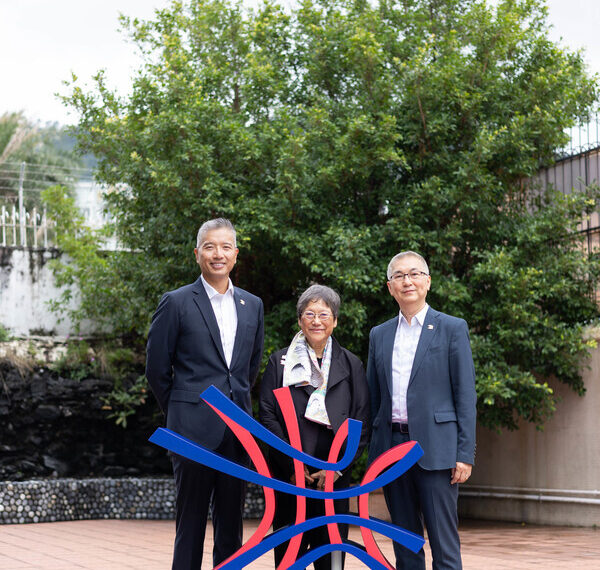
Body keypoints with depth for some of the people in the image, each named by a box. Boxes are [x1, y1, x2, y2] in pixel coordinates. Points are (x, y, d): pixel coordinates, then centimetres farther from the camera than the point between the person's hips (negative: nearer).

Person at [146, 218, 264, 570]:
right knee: (191, 521, 0)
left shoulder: (252, 305, 11)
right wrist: (181, 412, 7)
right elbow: (157, 369, 1)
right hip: (194, 430, -4)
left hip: (237, 429, 4)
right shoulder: (177, 303, -3)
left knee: (231, 523, 9)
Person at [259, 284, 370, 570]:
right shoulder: (280, 362, 8)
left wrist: (337, 467, -6)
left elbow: (361, 423, 5)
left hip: (335, 478, 1)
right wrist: (292, 464, -8)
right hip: (288, 478, 0)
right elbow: (267, 417, 2)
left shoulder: (351, 366, 10)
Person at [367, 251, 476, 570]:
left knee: (444, 542, -6)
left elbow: (465, 395, -1)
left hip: (435, 447, -4)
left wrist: (465, 454, -9)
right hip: (391, 445, 4)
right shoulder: (379, 335, 15)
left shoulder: (452, 329, 3)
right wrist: (373, 453, 10)